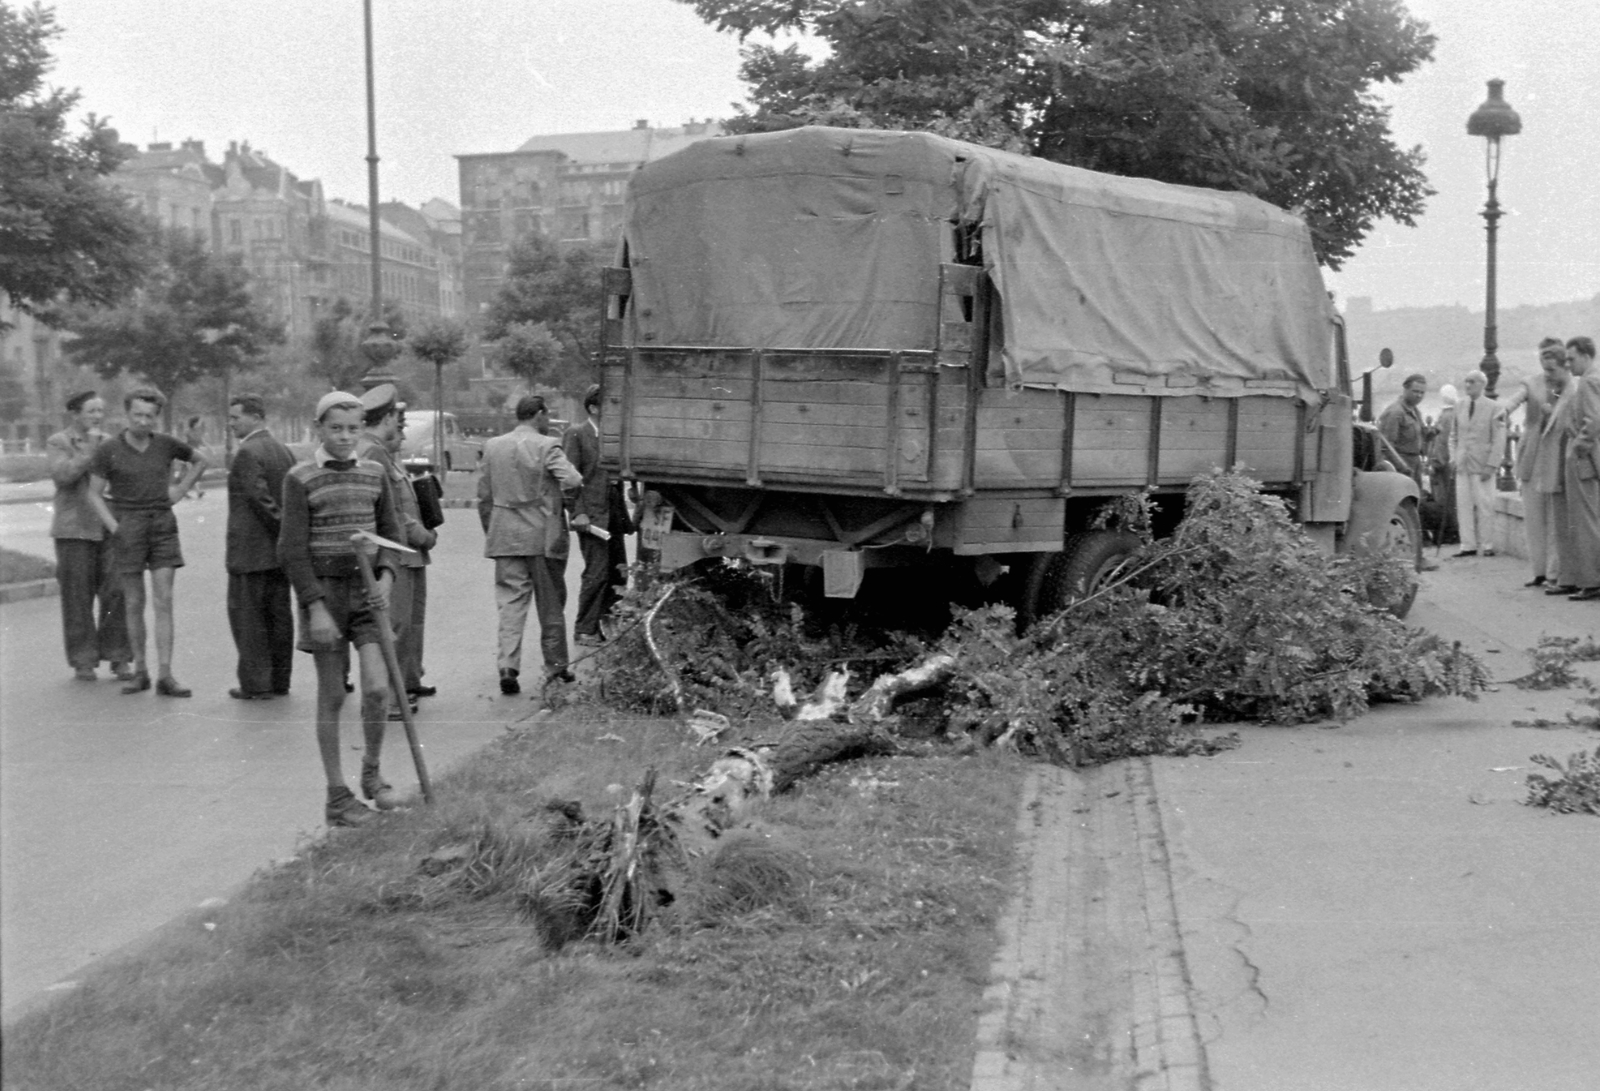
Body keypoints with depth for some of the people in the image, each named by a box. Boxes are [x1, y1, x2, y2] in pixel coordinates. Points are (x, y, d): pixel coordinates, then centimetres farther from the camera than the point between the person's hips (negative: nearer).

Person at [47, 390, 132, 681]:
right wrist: (89, 449, -14)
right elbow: (63, 475, -16)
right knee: (78, 598, 2)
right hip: (74, 530, -3)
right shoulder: (57, 443, 1)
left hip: (109, 528, 3)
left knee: (117, 593, -5)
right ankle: (83, 662, 11)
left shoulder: (110, 443, 12)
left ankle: (118, 658, 4)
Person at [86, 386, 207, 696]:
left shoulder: (166, 444, 0)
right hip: (129, 528, -1)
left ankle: (165, 677, -8)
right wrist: (113, 528, -13)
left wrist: (180, 490, 6)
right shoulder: (108, 450, -6)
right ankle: (140, 673, 17)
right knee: (135, 604, 3)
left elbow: (200, 460, 18)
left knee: (163, 602, -6)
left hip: (163, 525, 1)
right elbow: (94, 494, -1)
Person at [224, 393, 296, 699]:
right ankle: (279, 680, 15)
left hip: (250, 552, -8)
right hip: (279, 551, 8)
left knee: (247, 616, -1)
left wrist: (284, 529, -15)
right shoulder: (284, 451, 13)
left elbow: (260, 498, -20)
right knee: (278, 614, 10)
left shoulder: (247, 453, -14)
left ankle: (255, 683, -1)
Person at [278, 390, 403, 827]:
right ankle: (337, 795, 13)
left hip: (367, 593, 3)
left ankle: (372, 771, 16)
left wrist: (385, 578, -5)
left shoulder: (373, 473, 7)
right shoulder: (300, 478, -6)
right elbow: (292, 550, -9)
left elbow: (389, 533, 13)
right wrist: (316, 607, -15)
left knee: (378, 688, -9)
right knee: (332, 696, 3)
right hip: (323, 591, -3)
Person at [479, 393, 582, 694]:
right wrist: (554, 483, 2)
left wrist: (491, 532, 19)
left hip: (505, 537, 3)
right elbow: (573, 481, -20)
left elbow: (483, 496, 10)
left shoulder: (493, 446, 6)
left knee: (510, 603, 3)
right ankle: (555, 667, 19)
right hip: (544, 537, -3)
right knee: (550, 605, 10)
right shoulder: (546, 446, -9)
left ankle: (508, 667, -10)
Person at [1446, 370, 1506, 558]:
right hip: (1462, 464, 4)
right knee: (1463, 505, 2)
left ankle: (1486, 544, 8)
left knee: (1485, 505, -2)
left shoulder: (1495, 408, -4)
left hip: (1482, 465, -4)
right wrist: (1453, 457, 5)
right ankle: (1468, 545, 8)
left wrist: (1491, 465, -12)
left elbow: (1499, 440, -6)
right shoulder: (1459, 406, 10)